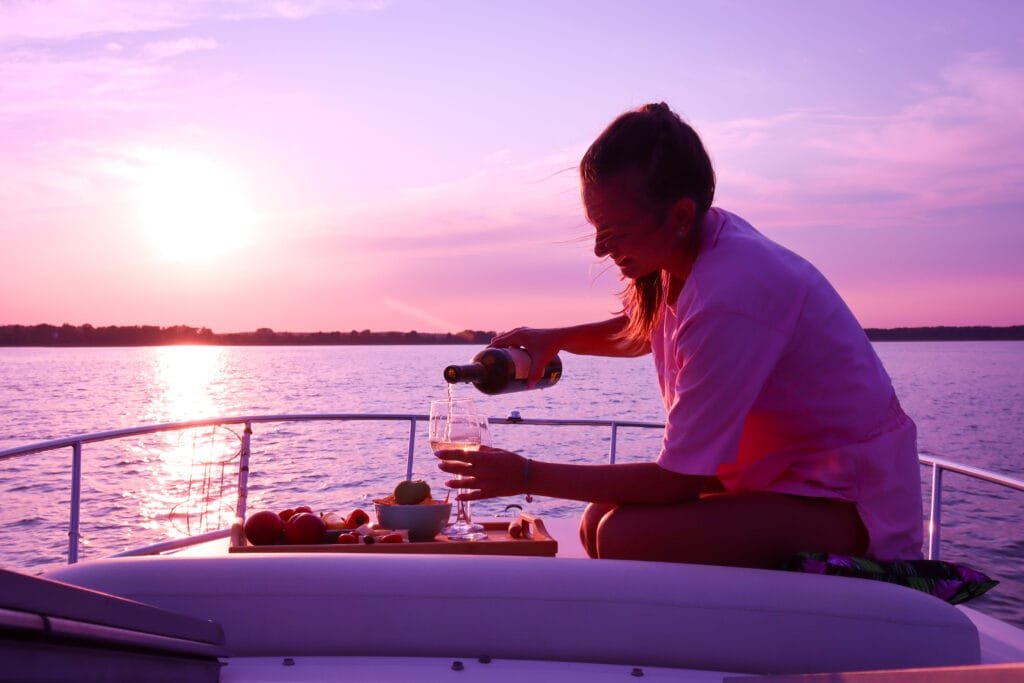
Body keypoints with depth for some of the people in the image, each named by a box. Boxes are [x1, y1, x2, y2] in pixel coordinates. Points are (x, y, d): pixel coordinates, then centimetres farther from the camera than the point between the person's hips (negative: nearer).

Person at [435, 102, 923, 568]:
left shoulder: (728, 296, -29)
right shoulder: (693, 242, -3)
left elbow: (677, 480, -24)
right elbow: (639, 332, 21)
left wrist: (527, 476, -17)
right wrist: (553, 339, 2)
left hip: (848, 499, -9)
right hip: (783, 475, 9)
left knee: (625, 537, -27)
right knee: (598, 523, 3)